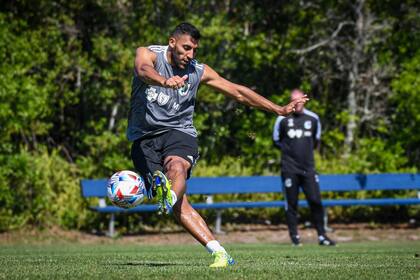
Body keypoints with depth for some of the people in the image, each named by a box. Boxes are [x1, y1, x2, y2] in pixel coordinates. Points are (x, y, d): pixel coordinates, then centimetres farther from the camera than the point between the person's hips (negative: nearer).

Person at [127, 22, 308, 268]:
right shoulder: (148, 54, -1)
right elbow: (143, 70, -26)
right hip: (144, 137, -2)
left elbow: (238, 92, 16)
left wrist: (281, 110, 13)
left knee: (176, 166, -36)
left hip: (179, 131, 2)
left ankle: (169, 200, -67)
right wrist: (165, 81, -49)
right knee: (180, 204, -19)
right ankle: (219, 252, -24)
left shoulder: (199, 71, 9)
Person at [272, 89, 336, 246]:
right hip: (290, 167, -2)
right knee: (291, 203, 0)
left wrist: (306, 150, 13)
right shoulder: (283, 118, 0)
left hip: (308, 167, 2)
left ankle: (322, 236, 3)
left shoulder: (313, 118, 7)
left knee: (315, 201, -4)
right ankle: (294, 236, 7)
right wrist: (289, 149, 4)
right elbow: (276, 140, 11)